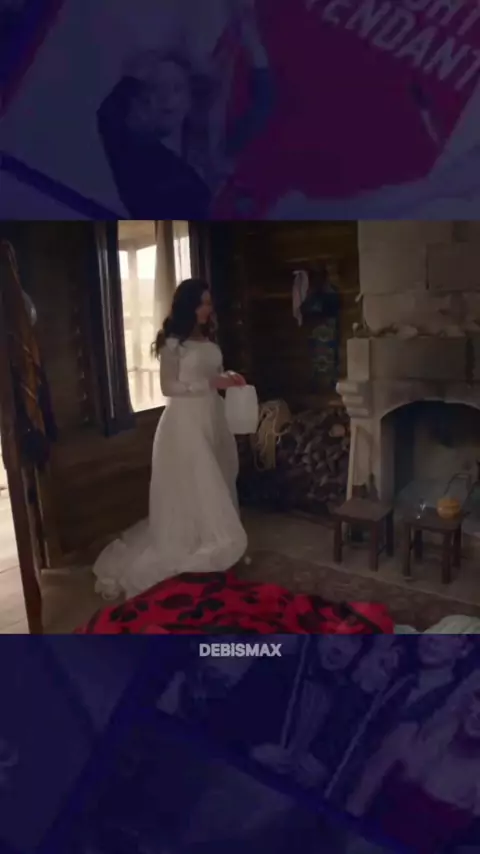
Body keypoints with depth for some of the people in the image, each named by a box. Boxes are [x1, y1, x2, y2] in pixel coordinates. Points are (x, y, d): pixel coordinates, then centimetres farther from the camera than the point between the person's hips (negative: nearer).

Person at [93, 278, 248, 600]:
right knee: (192, 486, -4)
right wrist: (212, 383, -20)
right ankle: (190, 548, 9)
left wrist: (228, 377, -1)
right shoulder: (173, 342, -12)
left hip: (212, 416, 8)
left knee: (216, 484, 13)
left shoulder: (208, 338, 10)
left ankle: (212, 543, 26)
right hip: (186, 419, -8)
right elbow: (169, 386, -15)